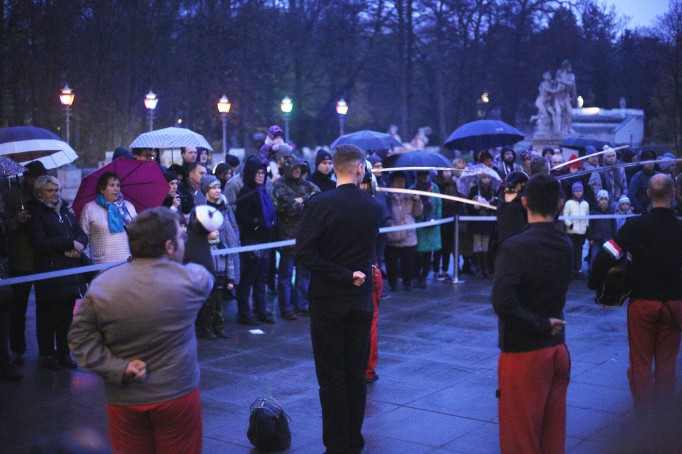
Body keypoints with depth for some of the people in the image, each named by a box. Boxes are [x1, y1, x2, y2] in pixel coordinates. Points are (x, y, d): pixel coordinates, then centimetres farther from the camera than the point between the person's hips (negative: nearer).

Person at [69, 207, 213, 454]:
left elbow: (80, 338, -8)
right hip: (177, 396, -1)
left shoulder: (101, 285, -9)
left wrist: (119, 368, -10)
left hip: (123, 401, 2)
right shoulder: (192, 279, -13)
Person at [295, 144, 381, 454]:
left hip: (328, 300, -4)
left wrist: (345, 276, -15)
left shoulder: (320, 204, -13)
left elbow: (304, 253, -19)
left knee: (331, 377, 3)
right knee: (356, 375, 12)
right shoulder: (372, 206, 0)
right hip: (361, 299, 4)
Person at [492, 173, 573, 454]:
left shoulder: (515, 246, -18)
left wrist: (540, 325, -17)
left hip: (523, 353, -6)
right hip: (558, 348, 6)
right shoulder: (566, 245, 0)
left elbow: (503, 302, -27)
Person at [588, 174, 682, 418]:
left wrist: (594, 284, -5)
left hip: (642, 302, -2)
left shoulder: (636, 225, -11)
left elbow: (605, 254, -16)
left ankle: (644, 416, 12)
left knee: (641, 363, 8)